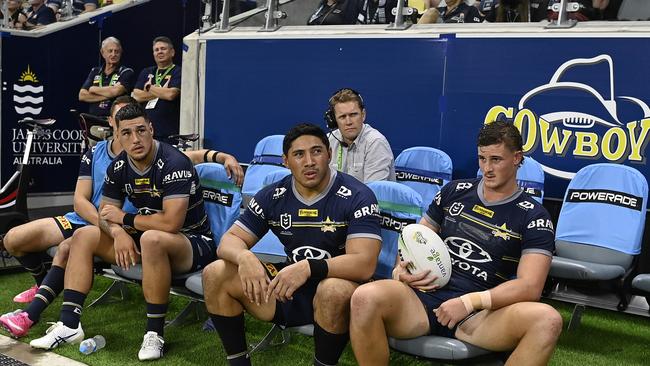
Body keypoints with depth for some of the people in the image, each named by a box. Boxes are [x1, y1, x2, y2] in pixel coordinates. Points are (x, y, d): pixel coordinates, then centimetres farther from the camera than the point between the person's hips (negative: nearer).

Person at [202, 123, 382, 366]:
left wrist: (308, 268, -40)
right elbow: (229, 240, 0)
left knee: (335, 291, -40)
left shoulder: (357, 197, -15)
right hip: (286, 289, 5)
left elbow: (364, 264, -25)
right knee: (215, 275, -11)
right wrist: (244, 257, -26)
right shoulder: (272, 196, -1)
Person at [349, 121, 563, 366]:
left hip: (479, 315, -1)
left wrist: (470, 302, -19)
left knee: (547, 319, -33)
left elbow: (530, 287, -7)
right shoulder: (455, 191, 14)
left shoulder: (533, 217, 3)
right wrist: (401, 270, -1)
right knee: (365, 297, -33)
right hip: (423, 299, 2)